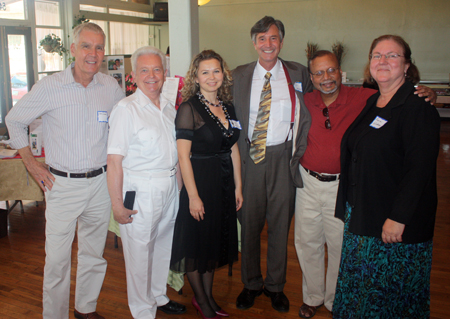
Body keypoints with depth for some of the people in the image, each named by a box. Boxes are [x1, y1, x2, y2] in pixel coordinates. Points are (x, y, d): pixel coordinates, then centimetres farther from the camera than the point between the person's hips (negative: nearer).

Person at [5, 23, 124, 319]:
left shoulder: (111, 87, 0)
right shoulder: (49, 87, -8)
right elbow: (14, 120, 5)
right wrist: (31, 163, 2)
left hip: (100, 182, 3)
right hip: (62, 184, -3)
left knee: (94, 253, 16)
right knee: (57, 258, 2)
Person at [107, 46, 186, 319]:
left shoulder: (169, 107, 9)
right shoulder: (126, 109, -12)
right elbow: (115, 160, -16)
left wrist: (177, 183, 11)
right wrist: (117, 204, -17)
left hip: (170, 188, 7)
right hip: (141, 191, -7)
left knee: (163, 246, 20)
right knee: (139, 252, 6)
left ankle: (159, 297, 41)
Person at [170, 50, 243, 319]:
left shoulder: (228, 107, 7)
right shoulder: (189, 108, -12)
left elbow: (234, 149, 11)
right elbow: (183, 155, -15)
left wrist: (238, 186, 9)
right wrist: (193, 195, -18)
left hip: (224, 181, 7)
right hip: (199, 181, -7)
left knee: (216, 239, 17)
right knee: (197, 241, 8)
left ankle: (209, 295, 35)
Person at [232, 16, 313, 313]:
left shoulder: (298, 73, 3)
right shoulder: (239, 76, 5)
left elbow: (310, 112, 8)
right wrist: (238, 152, 0)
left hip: (282, 157, 0)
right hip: (250, 156, 1)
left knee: (280, 222, 10)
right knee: (249, 222, 9)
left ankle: (276, 285, 29)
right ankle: (251, 283, 29)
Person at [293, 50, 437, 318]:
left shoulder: (363, 99, -11)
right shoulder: (307, 101, -1)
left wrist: (427, 95, -25)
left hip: (341, 186, -3)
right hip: (308, 182, 3)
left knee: (340, 247, 11)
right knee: (307, 243, 16)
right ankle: (313, 297, 39)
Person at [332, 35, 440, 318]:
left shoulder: (418, 105, -15)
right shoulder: (372, 103, 10)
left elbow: (420, 166, -21)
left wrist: (398, 217, -23)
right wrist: (352, 206, 12)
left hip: (396, 222, -8)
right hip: (361, 212, 8)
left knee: (391, 290, 8)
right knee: (359, 281, 19)